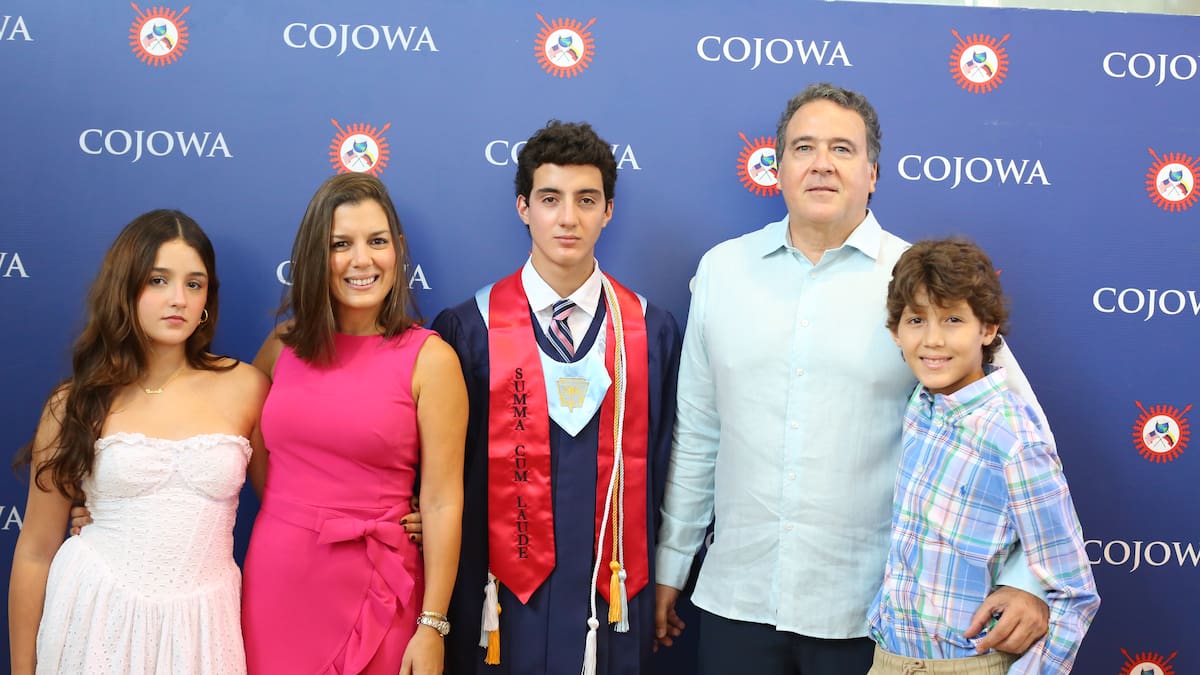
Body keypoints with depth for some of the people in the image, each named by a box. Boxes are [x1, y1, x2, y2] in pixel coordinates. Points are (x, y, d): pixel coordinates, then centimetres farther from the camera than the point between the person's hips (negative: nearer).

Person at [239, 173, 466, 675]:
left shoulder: (430, 359, -9)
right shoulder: (285, 344, 3)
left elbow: (442, 502, -9)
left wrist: (432, 628, -11)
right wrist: (290, 517, 8)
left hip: (371, 586, -3)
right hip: (275, 577, 4)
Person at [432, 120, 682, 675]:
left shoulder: (652, 331, 1)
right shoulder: (467, 329, -4)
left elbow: (658, 469, 6)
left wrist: (662, 586, 7)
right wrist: (452, 603, 0)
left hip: (614, 606, 2)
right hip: (505, 605, -1)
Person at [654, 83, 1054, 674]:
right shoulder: (722, 268, 4)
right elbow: (695, 434, 9)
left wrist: (1027, 580, -14)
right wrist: (669, 565, 12)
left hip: (868, 616, -2)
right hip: (735, 601, 2)